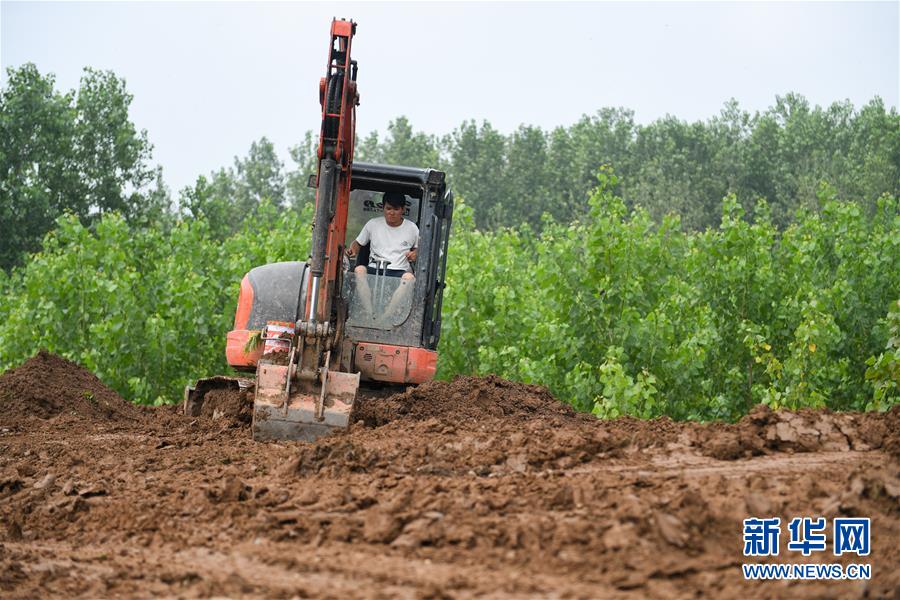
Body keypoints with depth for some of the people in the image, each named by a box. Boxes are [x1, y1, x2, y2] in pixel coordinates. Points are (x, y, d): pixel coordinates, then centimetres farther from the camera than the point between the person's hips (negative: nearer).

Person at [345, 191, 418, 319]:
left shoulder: (412, 228, 12)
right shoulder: (373, 224, 13)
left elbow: (419, 248, 24)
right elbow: (358, 243, 20)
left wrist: (415, 254, 0)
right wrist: (353, 250, -3)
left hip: (399, 272, -1)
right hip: (374, 270, 1)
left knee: (409, 278, -37)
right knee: (359, 269, -34)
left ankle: (386, 317, -45)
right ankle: (370, 315, -43)